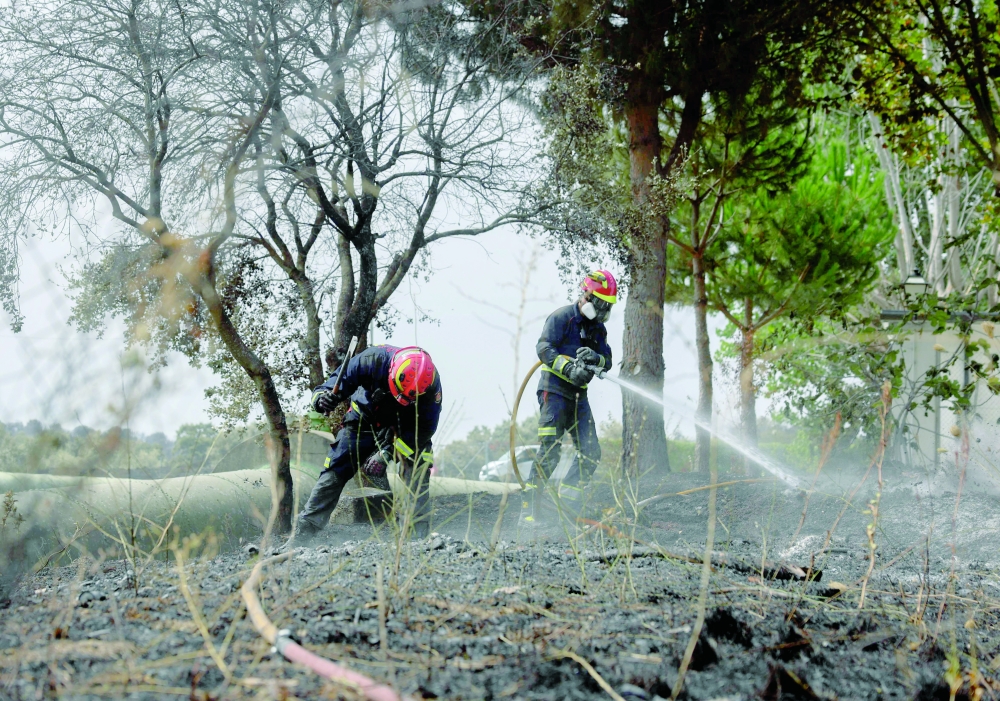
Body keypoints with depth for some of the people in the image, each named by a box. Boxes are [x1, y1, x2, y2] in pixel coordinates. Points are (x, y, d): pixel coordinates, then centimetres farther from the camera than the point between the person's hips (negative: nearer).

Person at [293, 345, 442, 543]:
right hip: (365, 420, 0)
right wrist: (323, 397, -47)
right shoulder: (373, 360, -35)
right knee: (335, 472, -6)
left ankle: (421, 533, -12)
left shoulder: (431, 385, -32)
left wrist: (387, 452, -33)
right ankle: (302, 533, 0)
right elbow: (336, 385, -23)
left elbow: (424, 428, -25)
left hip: (406, 427, 0)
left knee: (417, 471, -21)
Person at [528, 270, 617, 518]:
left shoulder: (598, 328, 16)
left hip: (579, 396, 8)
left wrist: (596, 358, -15)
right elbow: (543, 348, -16)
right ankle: (529, 508, -10)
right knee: (550, 451, -15)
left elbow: (607, 362, 9)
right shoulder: (561, 317, -5)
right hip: (554, 390, -7)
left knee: (591, 453, 1)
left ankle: (565, 502, 9)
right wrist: (569, 368, -29)